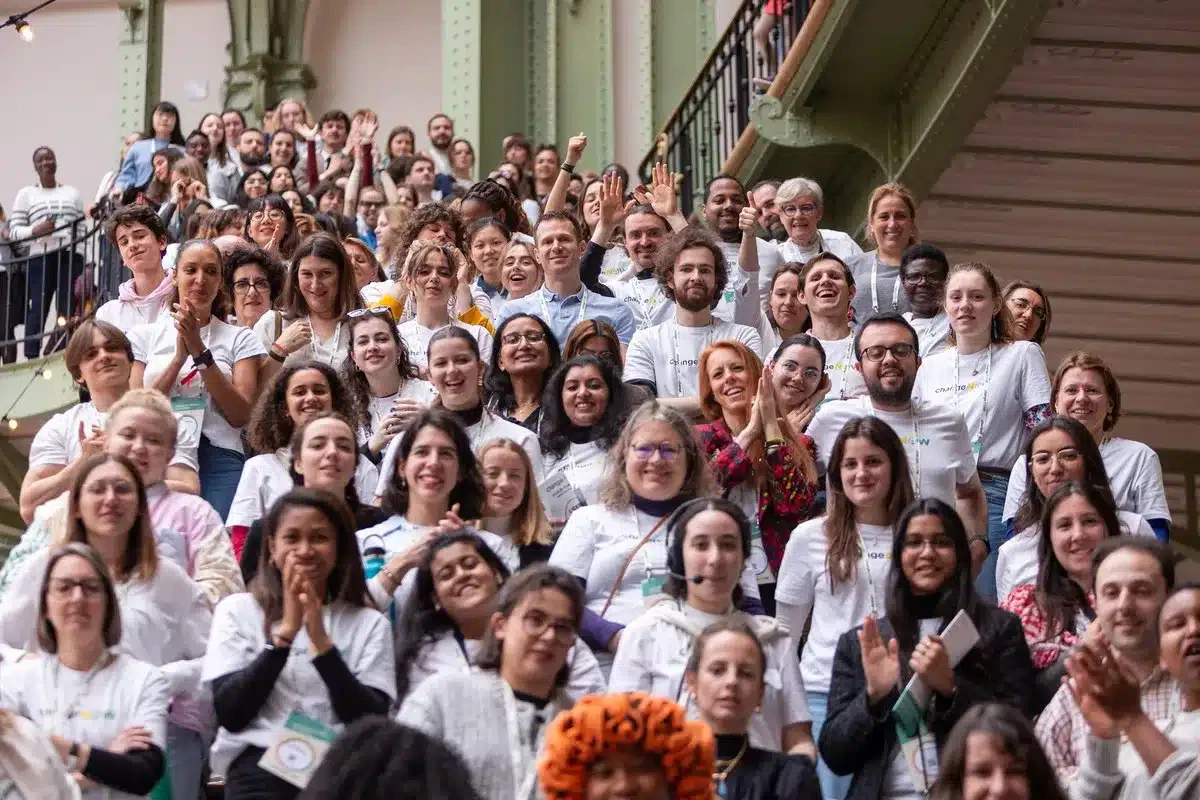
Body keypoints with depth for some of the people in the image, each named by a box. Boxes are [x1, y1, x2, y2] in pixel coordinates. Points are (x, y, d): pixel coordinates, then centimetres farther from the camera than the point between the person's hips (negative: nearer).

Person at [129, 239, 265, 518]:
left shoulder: (240, 338, 12)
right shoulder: (144, 336, 14)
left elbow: (240, 415, 0)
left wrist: (200, 351, -6)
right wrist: (179, 357, -5)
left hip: (219, 461, 0)